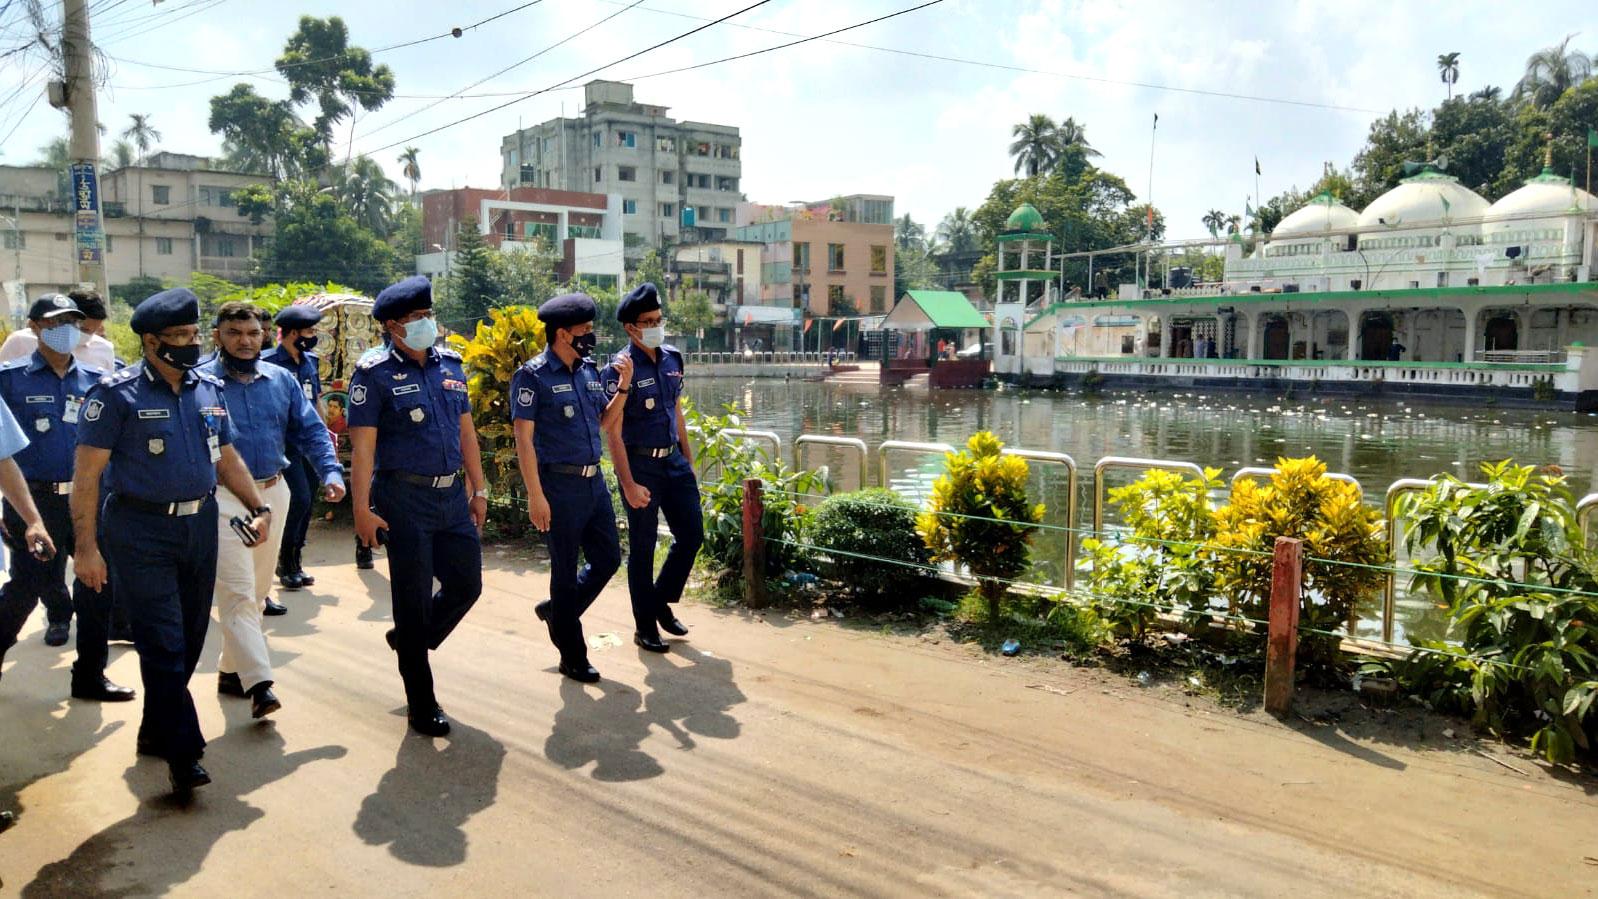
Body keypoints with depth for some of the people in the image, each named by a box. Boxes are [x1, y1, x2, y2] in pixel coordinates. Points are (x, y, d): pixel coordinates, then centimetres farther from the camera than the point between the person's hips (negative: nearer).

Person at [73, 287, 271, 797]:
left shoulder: (209, 389, 7)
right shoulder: (118, 394, -10)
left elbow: (227, 459, 16)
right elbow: (87, 474, -10)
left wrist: (258, 507, 4)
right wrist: (85, 546, -13)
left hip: (201, 525, 6)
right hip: (142, 532, -6)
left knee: (189, 639, 13)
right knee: (163, 644, -6)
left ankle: (156, 731, 31)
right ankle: (184, 752, 0)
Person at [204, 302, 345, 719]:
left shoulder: (282, 380, 8)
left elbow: (311, 431, 7)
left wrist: (331, 472, -7)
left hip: (273, 493, 5)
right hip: (223, 497, -5)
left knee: (258, 591, 14)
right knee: (238, 591, -11)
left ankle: (232, 669, 29)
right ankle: (258, 682, -15)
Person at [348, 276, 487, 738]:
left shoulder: (450, 365, 10)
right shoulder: (375, 374, -8)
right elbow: (362, 446, -11)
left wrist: (478, 490, 14)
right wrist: (362, 510, -15)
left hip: (453, 496, 6)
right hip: (406, 500, -6)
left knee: (466, 585, 12)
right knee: (414, 599, 3)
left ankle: (409, 640, 40)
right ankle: (422, 707, 16)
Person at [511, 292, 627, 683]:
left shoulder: (588, 370, 9)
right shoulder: (533, 376, -12)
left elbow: (604, 422, 16)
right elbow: (523, 439, -14)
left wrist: (623, 386, 1)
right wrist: (535, 496, -18)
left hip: (594, 481, 7)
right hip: (560, 484, -7)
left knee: (608, 557, 12)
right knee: (566, 569, 4)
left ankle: (556, 610, 35)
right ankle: (572, 657, 18)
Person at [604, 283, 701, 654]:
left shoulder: (672, 357, 6)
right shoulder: (620, 369, -14)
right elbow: (613, 433, -16)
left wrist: (688, 460, 16)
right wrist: (628, 484, -20)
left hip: (673, 460, 6)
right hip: (640, 464, -6)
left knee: (692, 535, 9)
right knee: (642, 547, 4)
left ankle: (661, 602, 29)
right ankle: (645, 626, 17)